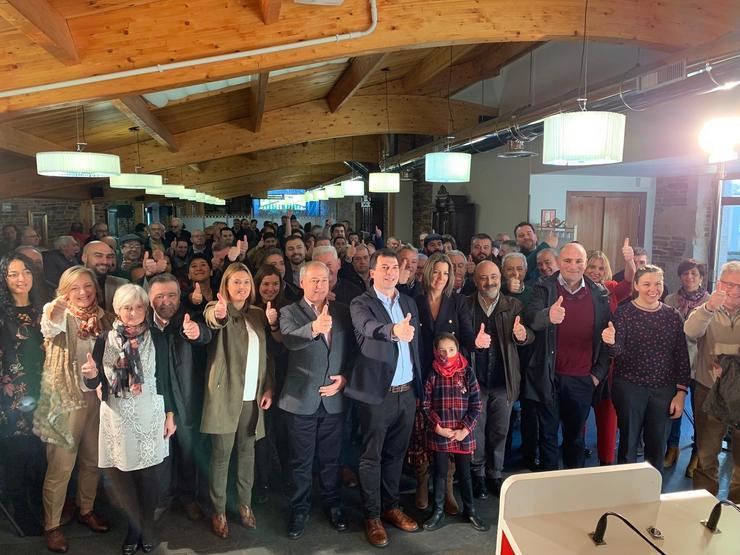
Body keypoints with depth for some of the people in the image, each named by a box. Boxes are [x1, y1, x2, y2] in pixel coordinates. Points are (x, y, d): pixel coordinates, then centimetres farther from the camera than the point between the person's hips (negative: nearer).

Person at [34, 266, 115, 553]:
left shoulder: (104, 318, 4)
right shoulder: (61, 314, -9)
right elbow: (50, 329, -34)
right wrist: (52, 315, -56)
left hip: (98, 395, 5)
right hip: (66, 398, -4)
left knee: (93, 460, 15)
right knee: (61, 465, 1)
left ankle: (86, 510, 35)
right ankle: (52, 525, 19)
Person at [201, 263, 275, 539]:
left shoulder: (258, 315, 10)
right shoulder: (216, 310, -5)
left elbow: (267, 354, 12)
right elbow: (212, 319, -31)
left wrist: (269, 388, 4)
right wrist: (218, 313, -55)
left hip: (253, 396, 5)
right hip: (226, 395, -4)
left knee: (247, 451, 14)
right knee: (221, 455, 4)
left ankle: (245, 504, 29)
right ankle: (218, 512, 18)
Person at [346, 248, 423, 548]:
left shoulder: (409, 303, 10)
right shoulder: (361, 303, -8)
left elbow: (415, 347, 14)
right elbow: (369, 327, -31)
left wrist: (418, 388, 13)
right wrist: (394, 330, -52)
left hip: (407, 392, 5)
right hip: (377, 394, -5)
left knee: (395, 454, 17)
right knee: (372, 457, 7)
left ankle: (391, 506, 33)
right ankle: (372, 516, 20)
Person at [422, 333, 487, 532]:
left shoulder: (467, 373, -4)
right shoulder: (432, 374, -6)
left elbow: (476, 405, -3)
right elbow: (426, 405, -3)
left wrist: (465, 430, -9)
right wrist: (438, 427, -10)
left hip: (463, 434, 1)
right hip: (439, 434, 0)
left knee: (465, 472, 14)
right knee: (440, 473, 11)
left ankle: (470, 510, 30)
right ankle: (438, 511, 25)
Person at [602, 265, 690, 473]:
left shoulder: (673, 316, 3)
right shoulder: (624, 313, -5)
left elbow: (682, 356, 6)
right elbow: (618, 352, -14)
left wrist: (681, 392, 1)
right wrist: (611, 342, -37)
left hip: (664, 390, 3)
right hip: (630, 387, -2)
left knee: (658, 446, 12)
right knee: (629, 443, 7)